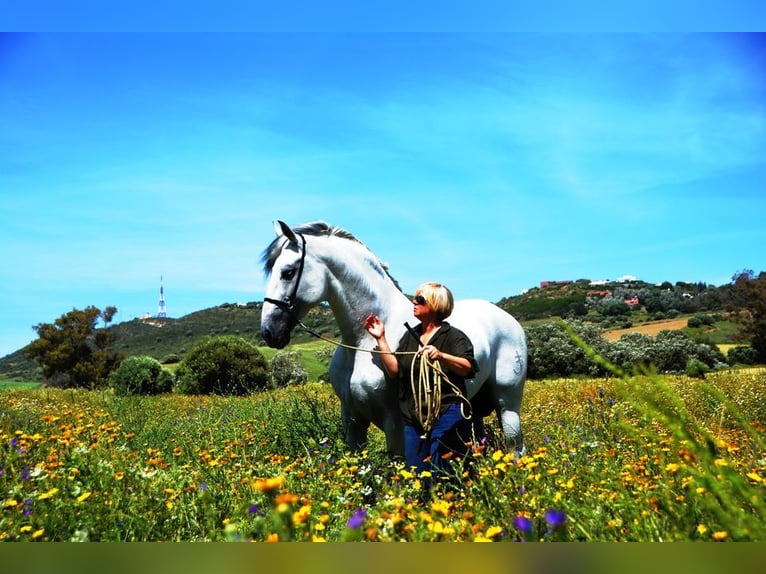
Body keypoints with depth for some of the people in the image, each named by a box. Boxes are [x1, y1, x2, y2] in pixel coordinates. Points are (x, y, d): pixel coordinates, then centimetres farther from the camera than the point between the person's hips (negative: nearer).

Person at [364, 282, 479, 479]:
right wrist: (381, 339, 2)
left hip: (446, 414, -6)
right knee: (415, 473, 10)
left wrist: (441, 355, -33)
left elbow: (468, 368, -18)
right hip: (414, 417, 6)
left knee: (440, 473, -7)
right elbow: (394, 371, 6)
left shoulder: (453, 336, -4)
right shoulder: (410, 336, 14)